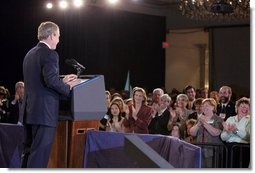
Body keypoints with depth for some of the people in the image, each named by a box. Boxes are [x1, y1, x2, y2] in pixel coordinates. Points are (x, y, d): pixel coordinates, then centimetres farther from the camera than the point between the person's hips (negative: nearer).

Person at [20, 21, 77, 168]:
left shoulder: (30, 54, 17)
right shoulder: (50, 54, -10)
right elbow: (51, 80, -22)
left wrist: (62, 81, 20)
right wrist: (68, 88, -6)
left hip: (29, 111, 9)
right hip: (44, 111, -9)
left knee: (29, 152, 13)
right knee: (40, 155, -7)